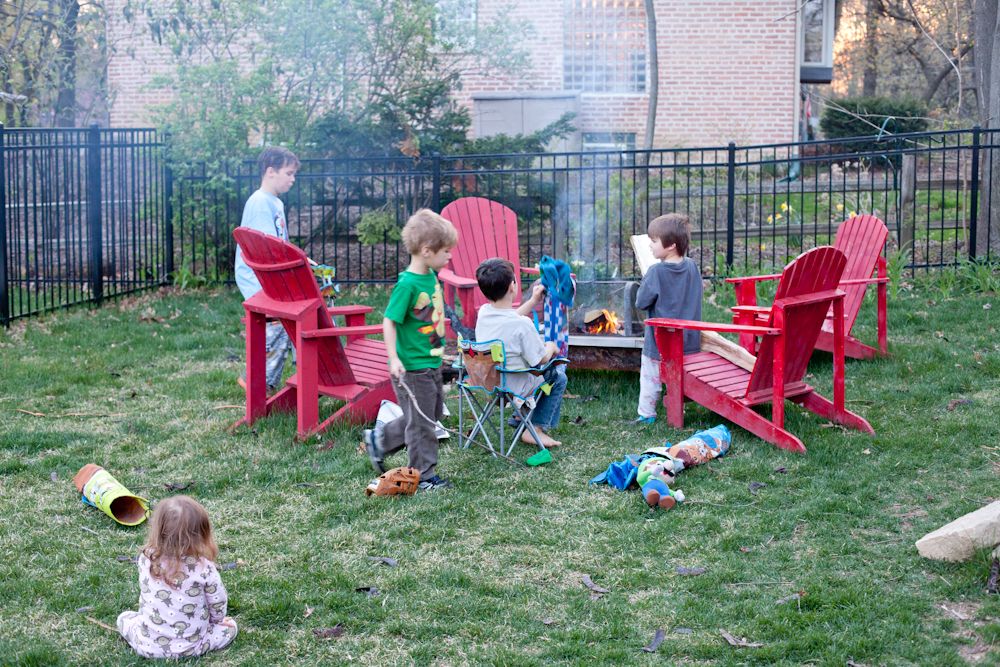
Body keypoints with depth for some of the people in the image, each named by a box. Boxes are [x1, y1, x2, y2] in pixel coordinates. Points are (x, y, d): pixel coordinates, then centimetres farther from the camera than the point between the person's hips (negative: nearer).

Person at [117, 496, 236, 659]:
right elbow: (218, 604, -7)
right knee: (229, 627, 20)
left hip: (149, 645, 3)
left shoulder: (146, 559, -12)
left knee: (124, 617, 30)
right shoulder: (204, 567, -20)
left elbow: (144, 596, 4)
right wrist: (217, 620, 16)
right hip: (190, 647, -3)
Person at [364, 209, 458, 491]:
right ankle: (424, 476, 18)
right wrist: (393, 358, -28)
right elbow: (389, 321, -21)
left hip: (432, 361, 9)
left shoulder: (432, 276, 5)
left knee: (431, 414, 22)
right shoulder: (407, 284, -22)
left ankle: (379, 439, 34)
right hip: (412, 367, -9)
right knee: (421, 422, 3)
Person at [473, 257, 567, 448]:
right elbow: (541, 359, -17)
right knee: (559, 377, 18)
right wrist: (551, 346, 4)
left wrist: (533, 301, 18)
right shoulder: (522, 324, -29)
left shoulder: (483, 312, -7)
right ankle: (536, 428, 13)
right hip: (514, 387, -7)